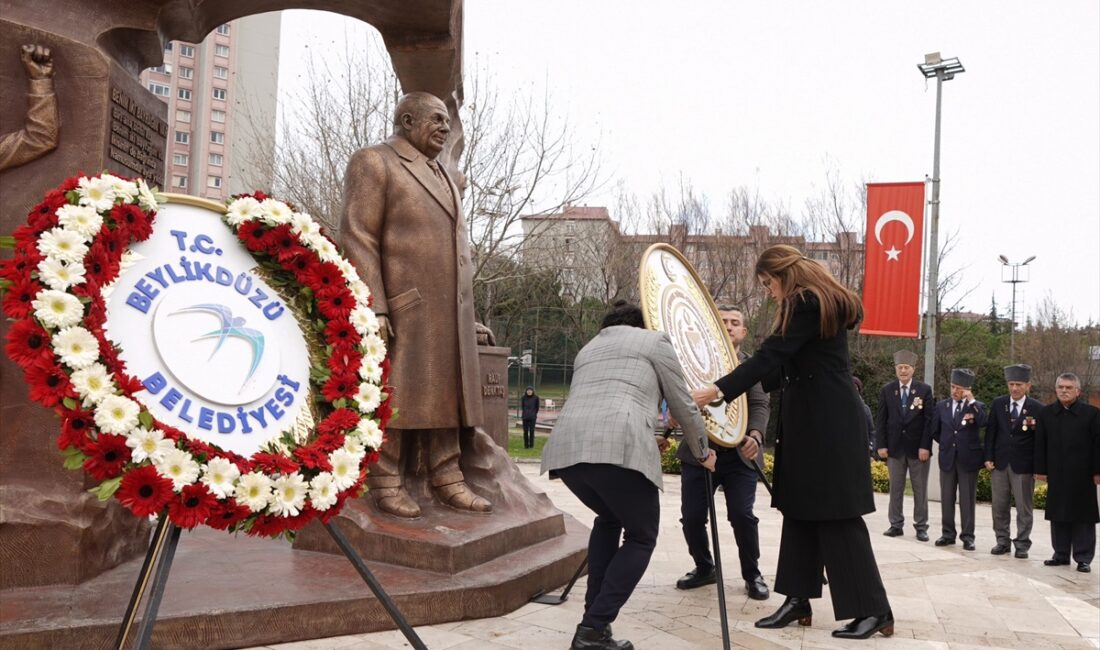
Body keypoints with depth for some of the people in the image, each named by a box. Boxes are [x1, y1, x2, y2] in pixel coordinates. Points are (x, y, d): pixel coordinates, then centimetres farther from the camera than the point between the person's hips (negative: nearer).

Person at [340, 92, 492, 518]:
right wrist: (372, 310, -20)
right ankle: (387, 483, 2)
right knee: (395, 395, -5)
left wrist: (466, 318, 17)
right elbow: (358, 239, -11)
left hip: (446, 310, 8)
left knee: (444, 394, 6)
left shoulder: (440, 177, 23)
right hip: (401, 306, -7)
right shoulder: (372, 163, -2)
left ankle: (446, 479, 10)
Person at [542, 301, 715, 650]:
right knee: (641, 536, 13)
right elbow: (683, 405, 19)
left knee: (609, 519, 30)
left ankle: (592, 618, 24)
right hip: (617, 446, -6)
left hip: (565, 446, 6)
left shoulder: (587, 348, 35)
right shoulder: (654, 340, 19)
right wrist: (702, 452, 35)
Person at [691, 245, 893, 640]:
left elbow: (770, 356, -21)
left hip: (827, 422, -10)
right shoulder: (815, 304, 17)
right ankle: (799, 600, 13)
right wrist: (730, 387, 20)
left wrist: (717, 390, -23)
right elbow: (786, 365, 20)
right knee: (802, 509, 9)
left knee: (835, 514, -6)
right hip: (814, 420, 10)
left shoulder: (807, 304, -13)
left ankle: (873, 610, 1)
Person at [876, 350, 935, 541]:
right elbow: (881, 420, 5)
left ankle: (921, 526, 11)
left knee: (920, 489, 4)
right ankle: (896, 525, 13)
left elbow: (930, 419, -2)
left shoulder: (924, 390, 1)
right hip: (895, 447, 2)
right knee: (895, 489, 6)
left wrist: (925, 446, -10)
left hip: (918, 448, -1)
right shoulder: (887, 390, 5)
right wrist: (881, 445, -3)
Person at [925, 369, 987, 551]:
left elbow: (983, 422, -20)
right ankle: (948, 534, 16)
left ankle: (968, 536, 7)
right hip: (947, 458, 3)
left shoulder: (976, 406, 1)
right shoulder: (941, 406, 8)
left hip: (968, 459, -3)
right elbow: (934, 431, 15)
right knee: (946, 498, 8)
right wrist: (947, 443, 6)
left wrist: (971, 401, -19)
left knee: (967, 499, 1)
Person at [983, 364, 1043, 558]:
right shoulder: (998, 404, 5)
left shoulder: (1037, 408, -4)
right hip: (1000, 462, 3)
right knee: (999, 506, 9)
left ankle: (1022, 544, 13)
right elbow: (991, 432, 6)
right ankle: (1003, 541, 20)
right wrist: (989, 458, 1)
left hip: (1023, 465, -3)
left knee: (1023, 508, 4)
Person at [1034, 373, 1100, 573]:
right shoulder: (1046, 413, 6)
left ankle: (1083, 558, 9)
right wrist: (1040, 469, 2)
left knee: (1083, 517, 3)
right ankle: (1061, 554, 17)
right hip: (1056, 475, 3)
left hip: (1082, 475, -3)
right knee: (1058, 516, 8)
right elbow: (1040, 444, 6)